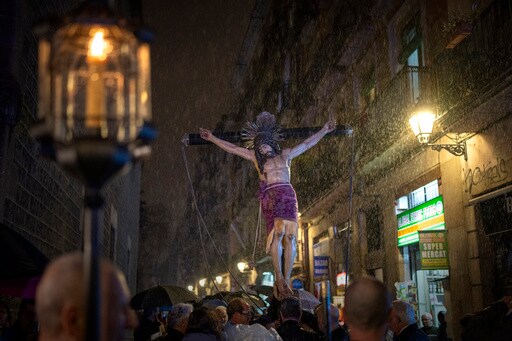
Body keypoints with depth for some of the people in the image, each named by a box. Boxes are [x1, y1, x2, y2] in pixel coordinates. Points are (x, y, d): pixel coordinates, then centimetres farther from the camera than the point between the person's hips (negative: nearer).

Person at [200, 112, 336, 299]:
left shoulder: (285, 155, 19)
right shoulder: (256, 158, 18)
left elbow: (307, 144, 25)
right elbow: (232, 148, 20)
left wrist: (324, 130, 24)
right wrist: (212, 138, 19)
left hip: (288, 196, 1)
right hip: (270, 197, -1)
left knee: (290, 237, -8)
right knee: (277, 232, -20)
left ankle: (286, 280, -7)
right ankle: (279, 278, -19)